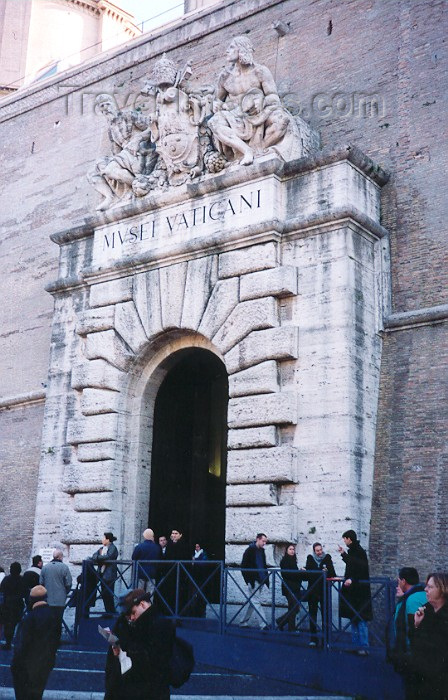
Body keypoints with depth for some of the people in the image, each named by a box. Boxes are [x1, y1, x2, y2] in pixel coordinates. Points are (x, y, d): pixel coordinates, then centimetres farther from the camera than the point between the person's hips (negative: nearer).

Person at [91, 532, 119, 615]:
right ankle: (108, 611, 19)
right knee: (104, 594, 10)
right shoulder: (102, 548, 15)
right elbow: (94, 556, 5)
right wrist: (101, 558, -16)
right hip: (102, 574, 7)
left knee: (108, 594, -4)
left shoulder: (113, 548, -7)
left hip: (109, 575, -7)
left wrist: (98, 557, -12)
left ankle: (111, 612, 4)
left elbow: (108, 557, -22)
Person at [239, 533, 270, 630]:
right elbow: (244, 566, -10)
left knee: (252, 602, 13)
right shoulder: (250, 550, -8)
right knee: (256, 602, -9)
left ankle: (243, 622, 24)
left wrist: (266, 578, 11)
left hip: (260, 581, 8)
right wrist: (249, 580, -15)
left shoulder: (261, 551, 14)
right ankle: (263, 625, -14)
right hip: (253, 581, -8)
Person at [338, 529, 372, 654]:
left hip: (359, 591, -10)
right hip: (353, 589, 10)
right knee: (353, 618, 12)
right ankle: (356, 645, 18)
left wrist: (352, 579, -33)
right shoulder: (353, 550, 13)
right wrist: (344, 554, 34)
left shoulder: (358, 551, -15)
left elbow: (361, 569, -24)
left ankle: (364, 647, -7)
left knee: (360, 619, -9)